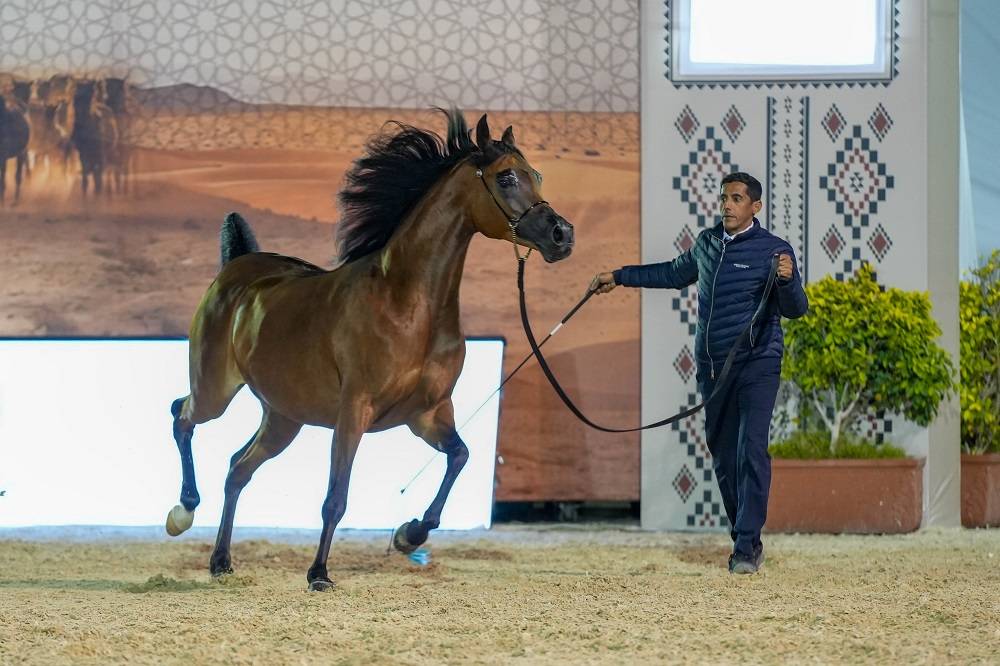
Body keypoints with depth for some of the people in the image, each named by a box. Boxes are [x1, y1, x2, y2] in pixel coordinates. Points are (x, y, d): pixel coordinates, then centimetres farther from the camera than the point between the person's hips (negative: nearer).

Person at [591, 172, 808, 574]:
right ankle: (745, 539, 20)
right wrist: (619, 277, 32)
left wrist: (787, 280, -35)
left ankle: (746, 547, -20)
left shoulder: (773, 250, -7)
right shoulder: (707, 243, 10)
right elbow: (675, 274, 29)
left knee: (751, 450, -16)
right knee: (723, 456, 9)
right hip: (712, 367, 6)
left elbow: (795, 309, -13)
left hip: (757, 364, -6)